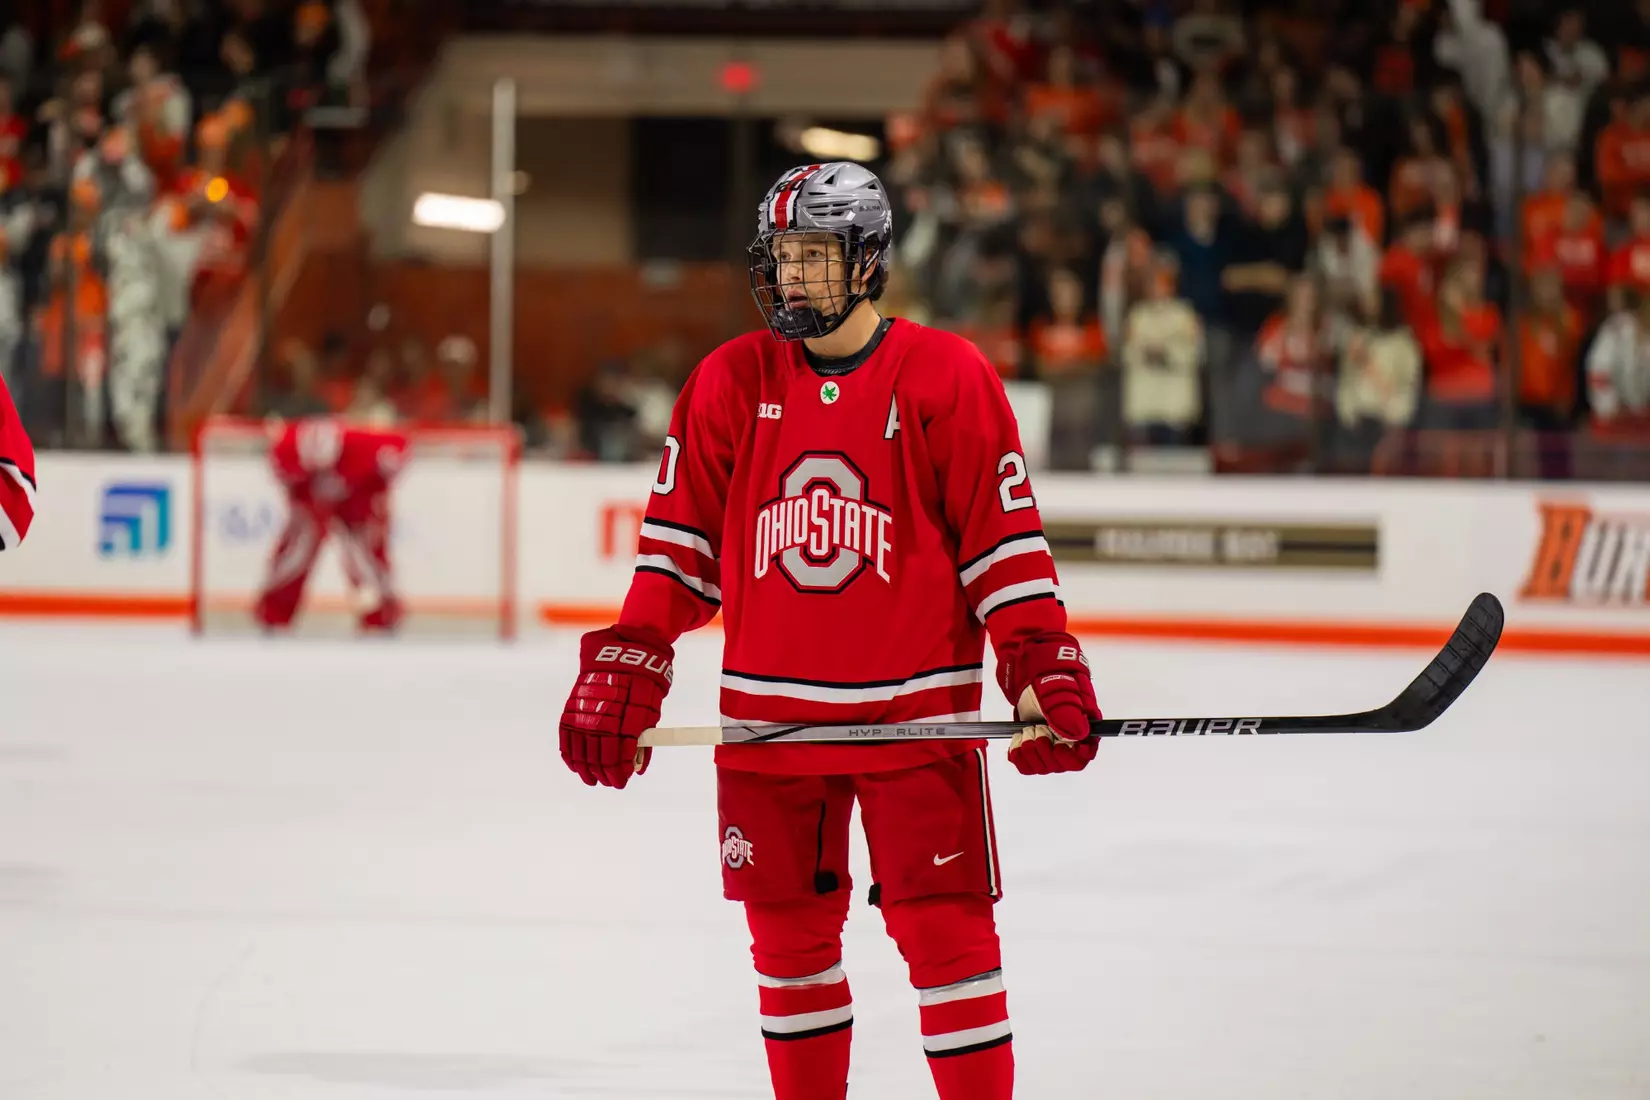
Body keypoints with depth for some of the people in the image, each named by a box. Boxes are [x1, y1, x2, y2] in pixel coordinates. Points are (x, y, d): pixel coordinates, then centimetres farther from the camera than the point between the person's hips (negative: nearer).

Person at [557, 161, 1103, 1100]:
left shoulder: (949, 377, -5)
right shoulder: (731, 381, 3)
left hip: (915, 709, -3)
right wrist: (624, 674, -1)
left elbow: (1006, 538, -3)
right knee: (790, 937, 9)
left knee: (945, 932, -4)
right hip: (770, 712, 3)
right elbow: (680, 540, 6)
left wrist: (1047, 671, -10)